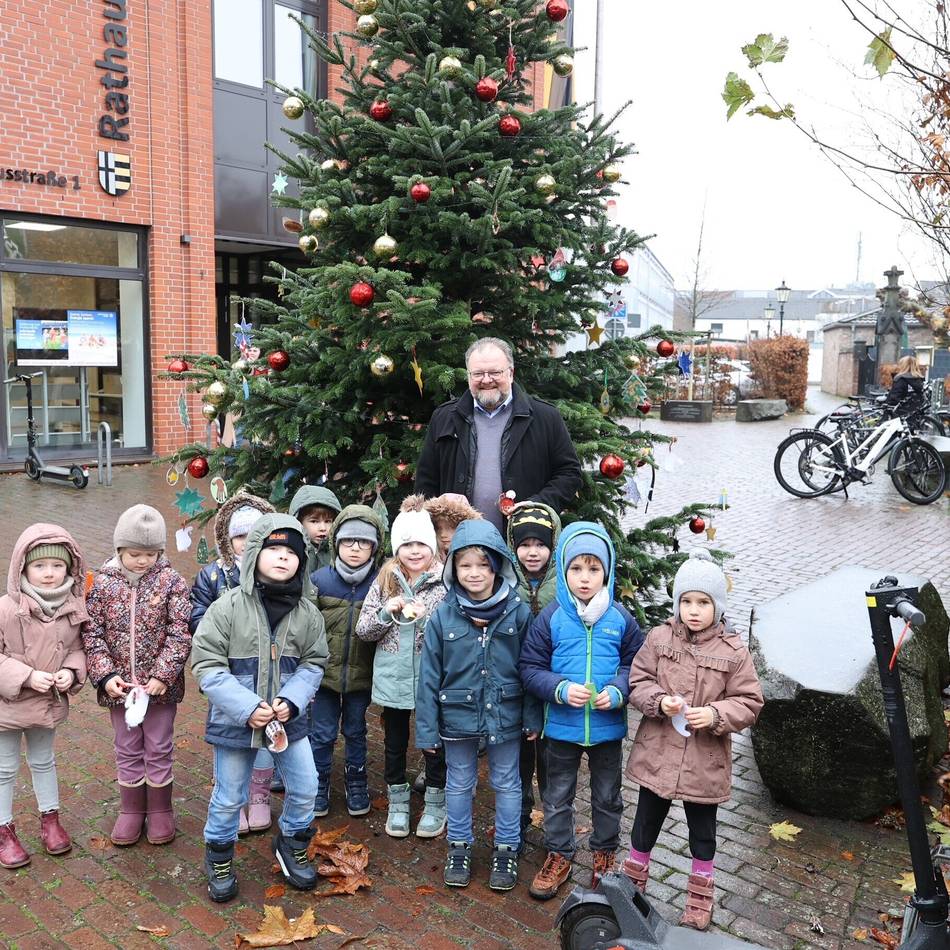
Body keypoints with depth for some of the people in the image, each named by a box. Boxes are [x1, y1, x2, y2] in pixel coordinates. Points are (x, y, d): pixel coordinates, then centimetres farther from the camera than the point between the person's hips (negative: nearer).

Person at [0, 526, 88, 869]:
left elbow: (77, 647, 4)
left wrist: (71, 672, -14)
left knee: (43, 762, 24)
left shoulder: (72, 609, -10)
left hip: (49, 702, 4)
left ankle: (49, 819, 40)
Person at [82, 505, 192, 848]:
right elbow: (92, 633, -3)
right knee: (128, 750, 16)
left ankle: (160, 810, 28)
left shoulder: (171, 581, -9)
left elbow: (180, 633, -11)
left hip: (161, 685, -2)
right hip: (119, 685, 2)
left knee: (159, 750, 11)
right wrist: (105, 675, -13)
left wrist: (163, 675, -18)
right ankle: (131, 810, 33)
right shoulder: (103, 583, -3)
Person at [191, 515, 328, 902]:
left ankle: (291, 845, 41)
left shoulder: (307, 613, -5)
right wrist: (247, 707, -22)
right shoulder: (229, 606, -15)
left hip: (289, 719, 3)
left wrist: (291, 701, -15)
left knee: (305, 788, 13)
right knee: (229, 797, 13)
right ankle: (219, 859, 40)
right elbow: (207, 665, -15)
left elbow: (313, 664, 3)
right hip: (235, 720, -3)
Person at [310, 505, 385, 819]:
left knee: (356, 732, 17)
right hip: (324, 672, 0)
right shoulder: (319, 580, -8)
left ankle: (356, 783, 35)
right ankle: (319, 785, 30)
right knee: (322, 734, 10)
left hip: (361, 675, 1)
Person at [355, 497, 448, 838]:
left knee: (434, 742, 12)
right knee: (394, 743, 17)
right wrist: (387, 611, -16)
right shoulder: (385, 580, 0)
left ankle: (435, 804, 32)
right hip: (392, 679, 3)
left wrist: (425, 617, -24)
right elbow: (363, 631, 1)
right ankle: (397, 802, 36)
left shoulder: (445, 582, -9)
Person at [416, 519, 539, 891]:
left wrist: (532, 718, -2)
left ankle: (506, 849, 35)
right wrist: (427, 728, -4)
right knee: (459, 784, 18)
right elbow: (429, 675, -6)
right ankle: (459, 846, 38)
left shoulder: (518, 611, -11)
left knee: (507, 783, 16)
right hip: (458, 716, 1)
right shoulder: (443, 615, -11)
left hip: (505, 716, 0)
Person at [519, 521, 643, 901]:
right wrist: (561, 689, -22)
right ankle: (558, 855, 37)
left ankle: (605, 852, 42)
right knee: (558, 796, 16)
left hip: (608, 725, 1)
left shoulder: (620, 618, -7)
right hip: (561, 725, -1)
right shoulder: (550, 617, -11)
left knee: (607, 796, 20)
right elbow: (530, 668, -6)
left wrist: (618, 692, -16)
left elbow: (636, 664, 2)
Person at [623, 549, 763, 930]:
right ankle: (633, 882, 40)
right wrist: (659, 701, -20)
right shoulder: (659, 638, -6)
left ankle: (700, 898, 39)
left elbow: (748, 702, -6)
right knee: (646, 823, 18)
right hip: (657, 753, 1)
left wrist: (715, 715, -22)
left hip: (705, 761, -1)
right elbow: (638, 682, -2)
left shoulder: (734, 651, -9)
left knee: (702, 832, 18)